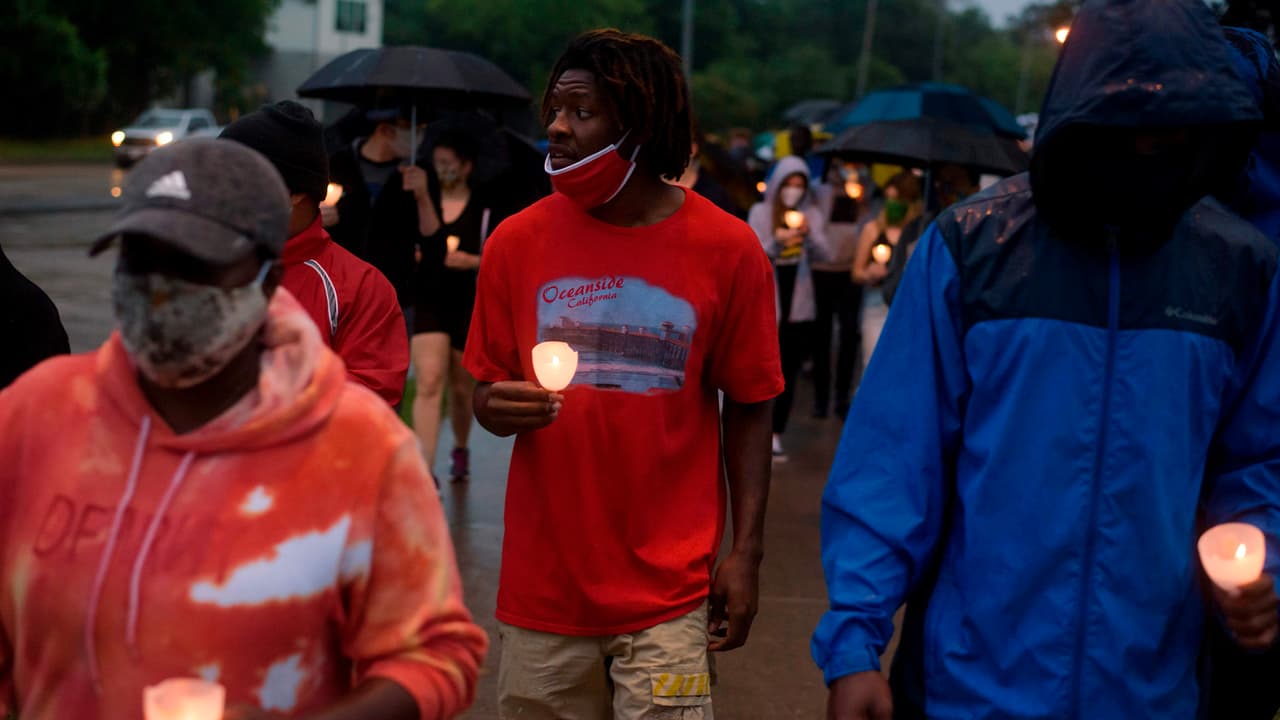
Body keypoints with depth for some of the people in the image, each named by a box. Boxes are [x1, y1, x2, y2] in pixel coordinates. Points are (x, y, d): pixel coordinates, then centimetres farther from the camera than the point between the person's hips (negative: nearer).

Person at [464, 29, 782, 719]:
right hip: (542, 582, 2)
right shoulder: (517, 242, 1)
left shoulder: (728, 250, -4)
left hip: (668, 593, -2)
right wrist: (500, 408, -14)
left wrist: (745, 552, -3)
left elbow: (747, 410, 2)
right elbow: (484, 395, 10)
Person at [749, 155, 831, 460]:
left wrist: (810, 234, -23)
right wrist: (775, 241, -26)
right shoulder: (760, 212, 0)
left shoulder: (813, 214, 7)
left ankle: (776, 436, 7)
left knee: (789, 373, 3)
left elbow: (824, 255, -4)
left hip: (799, 304, 2)